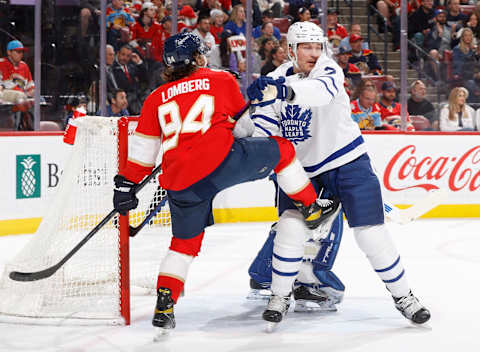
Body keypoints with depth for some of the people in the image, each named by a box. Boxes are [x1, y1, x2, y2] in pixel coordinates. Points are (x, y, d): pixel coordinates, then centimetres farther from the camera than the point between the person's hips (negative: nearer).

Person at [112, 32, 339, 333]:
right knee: (282, 149, 19)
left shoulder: (156, 99, 23)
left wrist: (127, 186, 24)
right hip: (221, 161, -4)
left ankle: (164, 306, 11)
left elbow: (143, 150, 20)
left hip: (181, 182, 4)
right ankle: (312, 210, 22)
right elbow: (243, 127, 19)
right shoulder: (221, 80, 15)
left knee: (185, 241, 20)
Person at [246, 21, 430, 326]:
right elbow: (262, 128, -2)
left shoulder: (329, 70, -15)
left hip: (348, 163, -3)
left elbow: (320, 91, -40)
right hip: (302, 169, 3)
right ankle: (280, 297, 5)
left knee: (371, 232, -6)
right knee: (290, 228, -13)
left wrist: (285, 89, -57)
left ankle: (403, 295, 12)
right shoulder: (276, 79, -2)